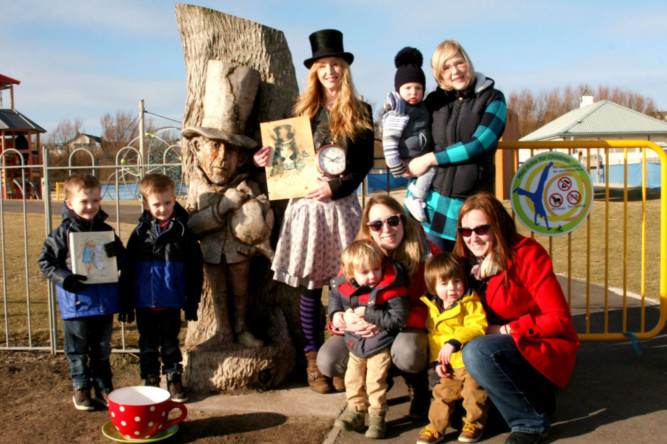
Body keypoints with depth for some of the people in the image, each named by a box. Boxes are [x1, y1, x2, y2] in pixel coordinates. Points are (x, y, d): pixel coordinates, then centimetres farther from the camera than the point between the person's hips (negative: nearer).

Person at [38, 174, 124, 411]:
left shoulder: (105, 230, 5)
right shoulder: (62, 233, -5)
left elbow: (123, 260, 10)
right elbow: (45, 262, -3)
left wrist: (117, 252, -13)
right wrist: (64, 278, -19)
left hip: (105, 302, 3)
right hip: (76, 303, -3)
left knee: (102, 350, 15)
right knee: (78, 351, 8)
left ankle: (104, 388, 27)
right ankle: (81, 388, 25)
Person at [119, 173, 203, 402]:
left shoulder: (183, 231, -3)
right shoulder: (140, 233, 0)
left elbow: (195, 270, 1)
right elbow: (127, 269, 5)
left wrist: (192, 300, 0)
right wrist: (126, 302, 3)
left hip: (171, 301, -1)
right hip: (144, 300, 1)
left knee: (170, 342, 11)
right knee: (148, 343, 12)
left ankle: (174, 379, 25)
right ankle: (150, 380, 25)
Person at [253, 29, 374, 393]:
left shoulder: (360, 114, 6)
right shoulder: (302, 110, 9)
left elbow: (365, 164, 1)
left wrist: (336, 187, -13)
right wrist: (267, 160, -8)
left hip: (342, 205, 0)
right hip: (307, 204, 1)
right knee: (309, 285, 4)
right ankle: (312, 359, 16)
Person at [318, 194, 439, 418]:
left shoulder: (426, 254, -15)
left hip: (410, 328, -3)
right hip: (366, 332, 3)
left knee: (405, 352, -39)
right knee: (327, 361, -20)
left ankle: (418, 386, 1)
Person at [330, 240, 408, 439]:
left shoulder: (390, 289, -24)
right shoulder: (343, 285, -10)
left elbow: (399, 318, -26)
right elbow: (333, 295, 14)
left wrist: (368, 314, -27)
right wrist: (335, 313, -5)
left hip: (379, 343, -5)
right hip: (354, 342, 5)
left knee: (375, 381, -4)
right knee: (353, 379, 14)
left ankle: (377, 417, 14)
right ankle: (355, 412, 32)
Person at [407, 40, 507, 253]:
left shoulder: (493, 98, 1)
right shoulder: (434, 100, 10)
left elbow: (480, 144, -11)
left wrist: (430, 159, -10)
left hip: (474, 203, -2)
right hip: (434, 200, 2)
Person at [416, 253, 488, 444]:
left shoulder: (470, 302, -10)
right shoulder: (431, 307, 3)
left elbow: (477, 327, -23)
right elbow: (432, 336, 10)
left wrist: (454, 342, -34)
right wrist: (437, 361, 2)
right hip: (450, 365, 4)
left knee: (474, 391, 0)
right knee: (443, 393, 6)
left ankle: (474, 423, 23)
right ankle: (436, 426, 19)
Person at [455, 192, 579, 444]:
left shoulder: (526, 254, -14)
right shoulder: (467, 262, 3)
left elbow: (559, 319, -16)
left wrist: (505, 330, -19)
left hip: (543, 348, -7)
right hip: (504, 348, 7)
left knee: (477, 353, -31)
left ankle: (532, 421, -11)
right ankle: (534, 395, 7)